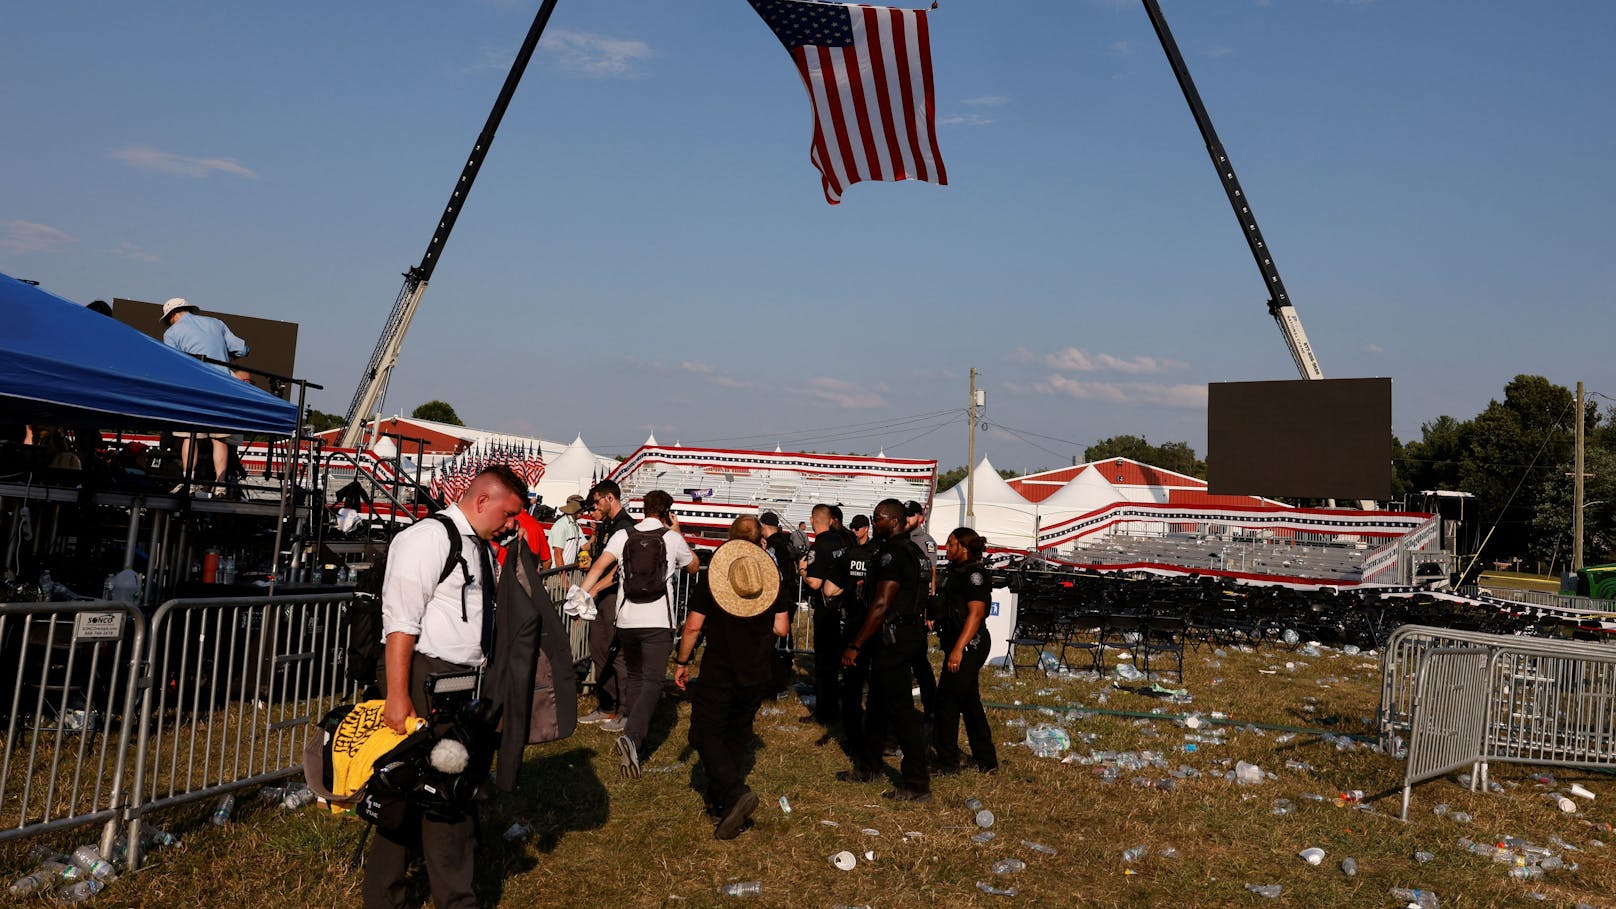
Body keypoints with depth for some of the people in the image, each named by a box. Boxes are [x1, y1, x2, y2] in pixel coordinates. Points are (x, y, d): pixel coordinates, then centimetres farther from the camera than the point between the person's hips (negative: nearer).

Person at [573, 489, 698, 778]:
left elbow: (599, 566, -9)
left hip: (626, 619, 3)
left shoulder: (622, 535, 6)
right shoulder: (673, 539, 3)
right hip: (658, 621, -3)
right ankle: (632, 735, -27)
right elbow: (694, 567, 21)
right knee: (652, 682, -7)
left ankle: (630, 721, 33)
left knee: (634, 675, 24)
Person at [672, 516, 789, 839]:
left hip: (717, 672, -3)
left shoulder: (711, 577, -8)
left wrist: (681, 662, 4)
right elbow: (781, 629, -2)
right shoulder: (773, 578, -2)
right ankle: (720, 806, 21)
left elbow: (693, 626, -8)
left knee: (705, 736, 4)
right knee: (737, 738, 16)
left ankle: (736, 792, -16)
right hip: (757, 675, 3)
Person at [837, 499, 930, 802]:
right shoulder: (907, 549, 14)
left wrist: (855, 645, -20)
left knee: (900, 709, -6)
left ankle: (917, 785, -1)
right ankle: (866, 767, 31)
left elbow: (881, 605, -23)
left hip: (893, 639, -11)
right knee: (878, 703, 19)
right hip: (903, 635, 11)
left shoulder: (892, 553, -18)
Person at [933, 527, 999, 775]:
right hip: (960, 645, 10)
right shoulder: (958, 571, 16)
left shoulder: (975, 574, -15)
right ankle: (985, 759, 23)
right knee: (969, 700, 15)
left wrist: (958, 649, -27)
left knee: (947, 700, -5)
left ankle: (948, 762, 4)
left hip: (969, 645, -10)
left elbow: (976, 613, -22)